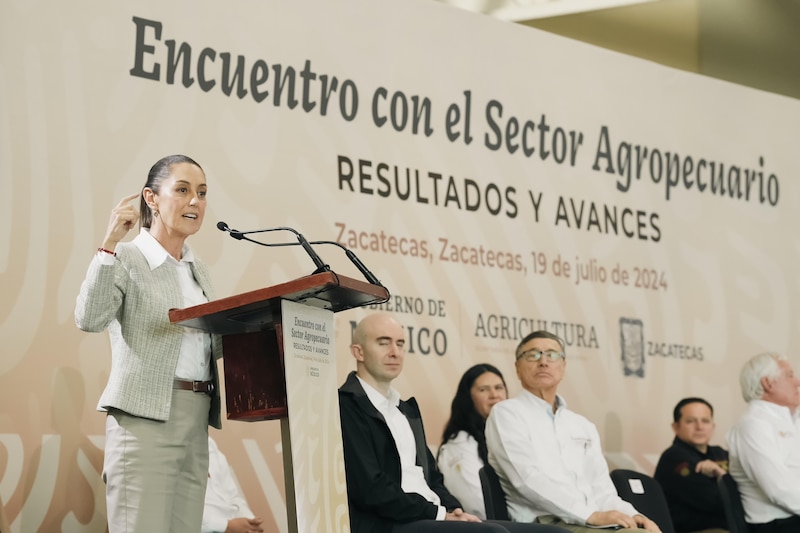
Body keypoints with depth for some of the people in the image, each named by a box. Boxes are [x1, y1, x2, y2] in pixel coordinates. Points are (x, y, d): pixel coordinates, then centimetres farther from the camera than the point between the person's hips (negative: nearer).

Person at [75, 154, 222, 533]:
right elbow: (90, 318, -19)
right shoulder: (126, 259, -3)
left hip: (196, 423, 7)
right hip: (146, 419, -7)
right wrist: (109, 244, -19)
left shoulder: (198, 271, 19)